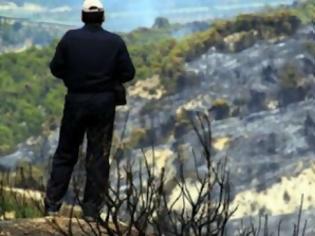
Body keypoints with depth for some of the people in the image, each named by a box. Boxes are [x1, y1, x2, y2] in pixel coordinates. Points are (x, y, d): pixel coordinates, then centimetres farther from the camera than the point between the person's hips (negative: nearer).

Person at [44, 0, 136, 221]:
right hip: (104, 103, 0)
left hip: (76, 101, 0)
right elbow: (128, 73, -5)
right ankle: (92, 209, 5)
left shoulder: (70, 38, -6)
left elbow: (56, 68, -3)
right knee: (98, 157, 6)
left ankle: (52, 204, 8)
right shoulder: (115, 42, -5)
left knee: (66, 153, 12)